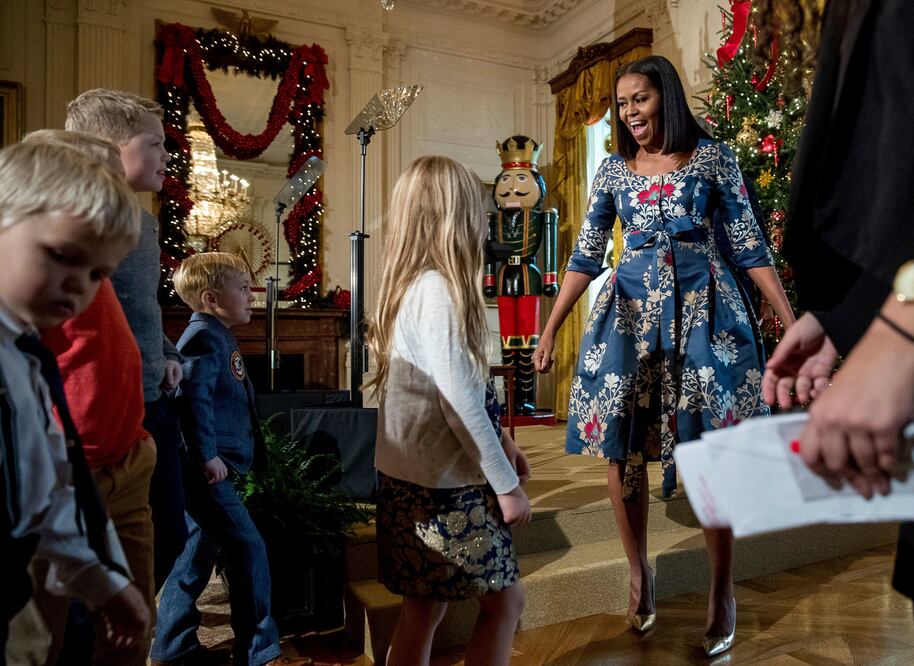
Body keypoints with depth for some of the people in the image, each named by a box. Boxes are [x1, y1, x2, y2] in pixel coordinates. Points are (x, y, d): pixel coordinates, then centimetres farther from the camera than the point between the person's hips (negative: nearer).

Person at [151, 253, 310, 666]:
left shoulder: (219, 336, 17)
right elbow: (192, 397, -25)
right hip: (206, 469, -10)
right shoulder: (205, 337, -14)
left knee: (197, 554, 17)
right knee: (248, 549, -6)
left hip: (208, 468, 10)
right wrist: (207, 456, -24)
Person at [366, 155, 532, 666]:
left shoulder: (412, 284, 8)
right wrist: (507, 485, -14)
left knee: (424, 607, 18)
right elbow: (460, 402, -22)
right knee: (505, 597, 9)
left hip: (415, 480, 9)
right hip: (444, 487, -8)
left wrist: (500, 441, 14)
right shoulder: (437, 290, -20)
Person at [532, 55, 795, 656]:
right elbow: (586, 256, 9)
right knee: (621, 447, -1)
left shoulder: (712, 157, 5)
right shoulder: (612, 171, 11)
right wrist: (550, 330, 3)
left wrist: (793, 322, -1)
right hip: (630, 312, 2)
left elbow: (750, 246, 4)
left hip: (704, 308, -2)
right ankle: (639, 572, 20)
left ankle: (723, 589, 15)